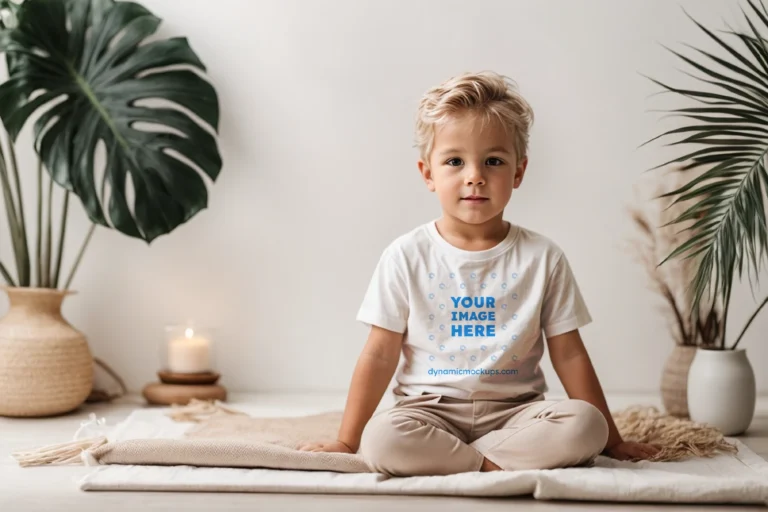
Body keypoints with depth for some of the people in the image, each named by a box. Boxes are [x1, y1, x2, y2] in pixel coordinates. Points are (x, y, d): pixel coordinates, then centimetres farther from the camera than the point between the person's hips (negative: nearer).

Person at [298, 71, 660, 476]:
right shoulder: (407, 257, -2)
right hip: (430, 408, -2)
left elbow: (569, 355, 4)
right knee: (381, 440, -33)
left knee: (584, 426, -27)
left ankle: (441, 458, -19)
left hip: (514, 409, 2)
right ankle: (495, 464, -16)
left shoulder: (541, 257, 0)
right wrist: (346, 441, -2)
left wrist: (610, 439, 4)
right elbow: (380, 355, 0)